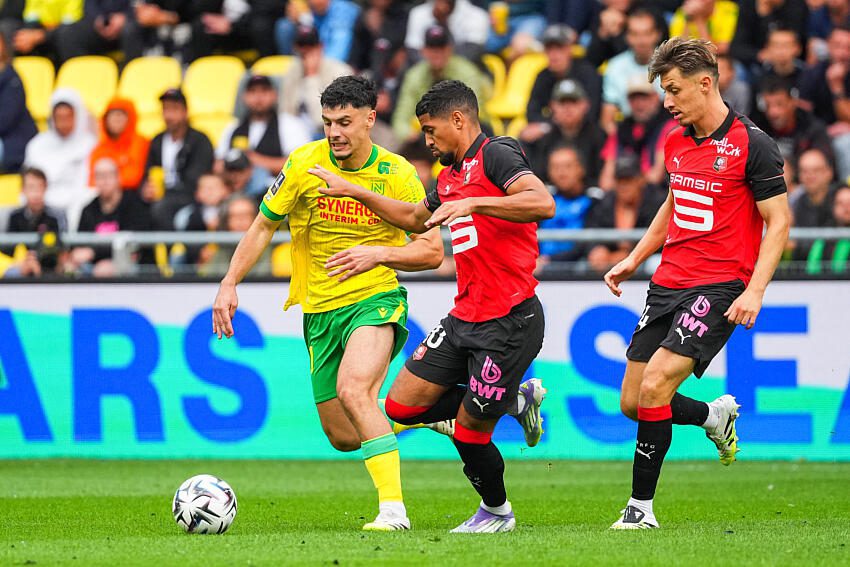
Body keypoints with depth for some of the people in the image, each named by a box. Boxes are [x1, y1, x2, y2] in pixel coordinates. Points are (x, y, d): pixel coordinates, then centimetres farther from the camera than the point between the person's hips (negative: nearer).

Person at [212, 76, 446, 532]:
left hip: (376, 299, -4)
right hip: (320, 308, 4)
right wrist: (229, 284, -1)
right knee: (343, 437, 6)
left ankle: (394, 508, -30)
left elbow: (433, 251, -5)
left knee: (353, 389, -32)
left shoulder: (397, 174, -9)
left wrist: (379, 254, -21)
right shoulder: (305, 165, -5)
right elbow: (263, 225, 8)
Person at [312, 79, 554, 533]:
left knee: (468, 431, -2)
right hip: (464, 320, 9)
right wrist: (354, 192, 36)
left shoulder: (495, 155, -10)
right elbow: (415, 218, 38)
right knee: (402, 406, 3)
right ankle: (517, 400, 18)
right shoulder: (450, 177, 17)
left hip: (509, 321, -9)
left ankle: (497, 512, 27)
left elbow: (543, 203, -27)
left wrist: (472, 203, -31)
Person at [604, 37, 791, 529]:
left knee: (654, 387, -20)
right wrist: (634, 259, 21)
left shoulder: (752, 145, -11)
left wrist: (755, 290, -20)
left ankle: (641, 506, -8)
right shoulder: (676, 142, 11)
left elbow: (779, 222, -11)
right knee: (633, 403, 3)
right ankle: (716, 415, 31)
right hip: (668, 284, 7)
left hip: (719, 287, -7)